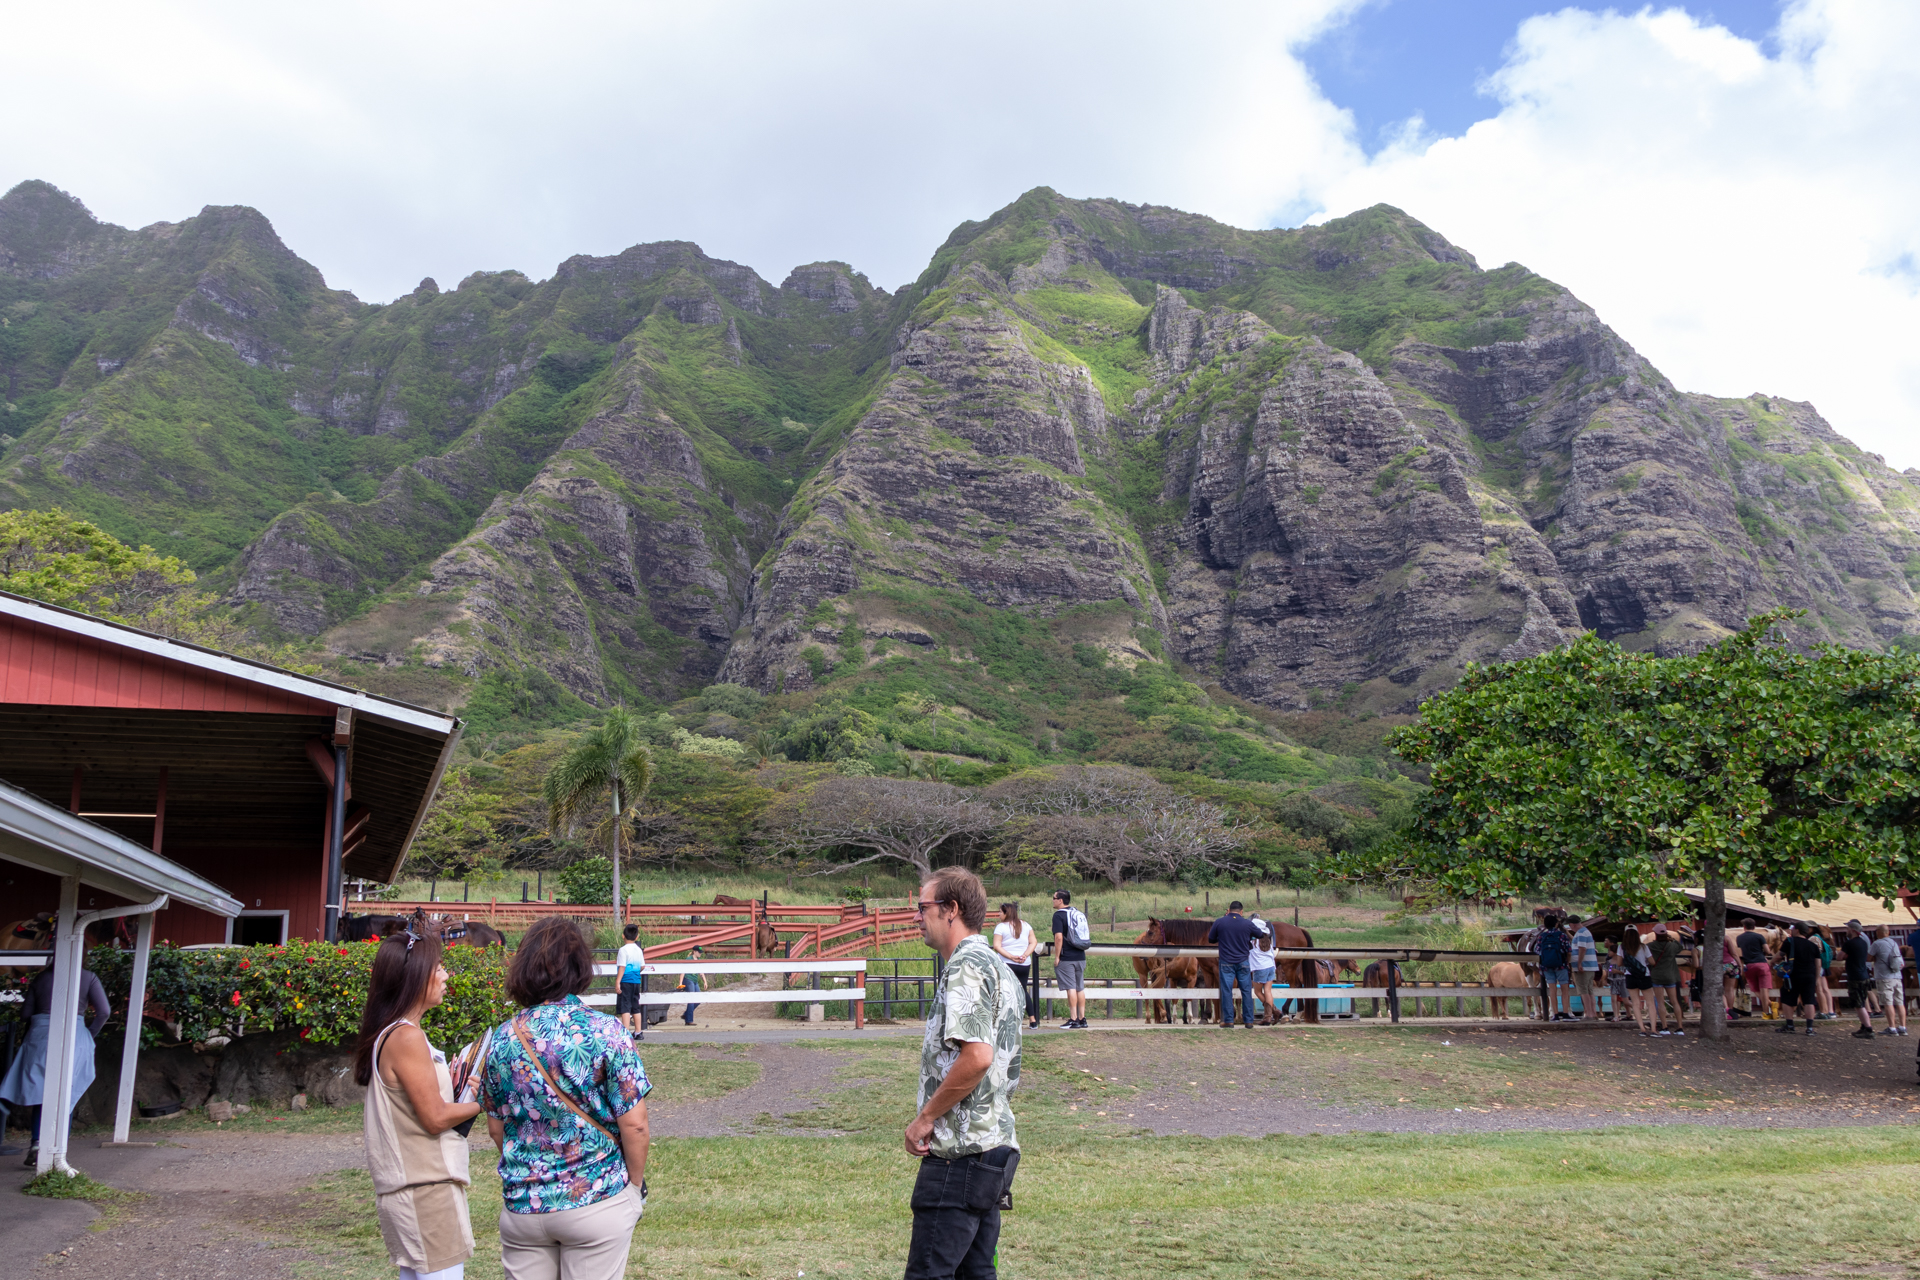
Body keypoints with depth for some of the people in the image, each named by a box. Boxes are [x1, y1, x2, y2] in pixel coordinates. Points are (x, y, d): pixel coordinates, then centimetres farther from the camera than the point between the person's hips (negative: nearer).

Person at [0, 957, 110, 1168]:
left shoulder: (40, 978, 7)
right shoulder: (88, 977, 0)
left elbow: (26, 1013, 5)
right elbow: (104, 1011, -5)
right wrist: (90, 1034, 8)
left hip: (40, 1039, 1)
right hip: (74, 1038, -1)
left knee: (40, 1095, 9)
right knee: (66, 1099, 7)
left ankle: (36, 1145, -7)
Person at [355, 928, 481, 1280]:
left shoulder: (389, 1036, 12)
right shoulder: (407, 1038, -18)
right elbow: (435, 1118, -18)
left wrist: (450, 1087, 5)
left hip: (404, 1186, 10)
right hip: (426, 1188, -10)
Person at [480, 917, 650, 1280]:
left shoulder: (503, 1039, -2)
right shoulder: (606, 1033, -14)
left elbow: (496, 1128, 9)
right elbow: (634, 1125, -13)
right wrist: (636, 1184, 3)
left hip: (521, 1205, 4)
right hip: (597, 1203, -3)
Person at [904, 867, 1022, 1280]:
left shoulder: (966, 967, -14)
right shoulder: (997, 967, 18)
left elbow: (976, 1057, -26)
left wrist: (926, 1117, -15)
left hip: (960, 1153, -10)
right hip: (996, 1146, 10)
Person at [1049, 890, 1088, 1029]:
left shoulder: (1059, 915, -11)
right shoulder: (1078, 914, 13)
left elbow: (1059, 937, -20)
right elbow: (1085, 936, 18)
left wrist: (1056, 956, -15)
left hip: (1066, 958, -7)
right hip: (1081, 957, 7)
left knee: (1071, 988, -6)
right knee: (1080, 988, 11)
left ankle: (1073, 1019, -6)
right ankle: (1082, 1019, 13)